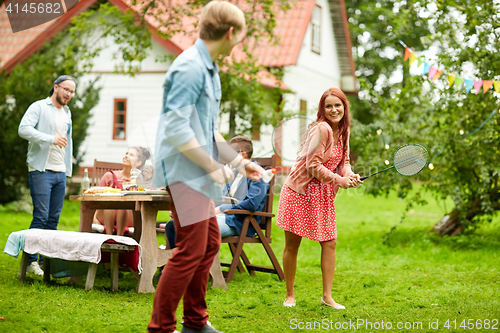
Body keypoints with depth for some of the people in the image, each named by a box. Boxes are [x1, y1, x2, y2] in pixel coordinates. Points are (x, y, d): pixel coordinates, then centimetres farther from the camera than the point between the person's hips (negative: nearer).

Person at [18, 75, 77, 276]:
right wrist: (51, 139, -25)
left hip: (60, 173, 7)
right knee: (40, 217, -10)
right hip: (41, 171, -7)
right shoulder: (39, 107, -2)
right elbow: (24, 129, -18)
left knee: (54, 219, 4)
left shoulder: (67, 113, 20)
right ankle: (31, 261, -5)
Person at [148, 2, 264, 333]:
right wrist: (214, 167, -17)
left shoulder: (209, 69, 15)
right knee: (191, 249, -9)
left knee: (210, 244, 15)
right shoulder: (190, 68, -17)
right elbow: (176, 130, -23)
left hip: (199, 175, 10)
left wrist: (238, 161, 19)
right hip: (184, 172, -10)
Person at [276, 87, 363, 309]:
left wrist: (350, 175, -9)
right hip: (299, 191, -7)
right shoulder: (321, 129, -19)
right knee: (292, 245, 2)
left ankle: (327, 296, 10)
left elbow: (343, 161, 12)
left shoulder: (343, 131, 6)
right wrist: (339, 180, -20)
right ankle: (290, 295, 16)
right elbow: (313, 165, -20)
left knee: (329, 243, 2)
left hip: (323, 195, 7)